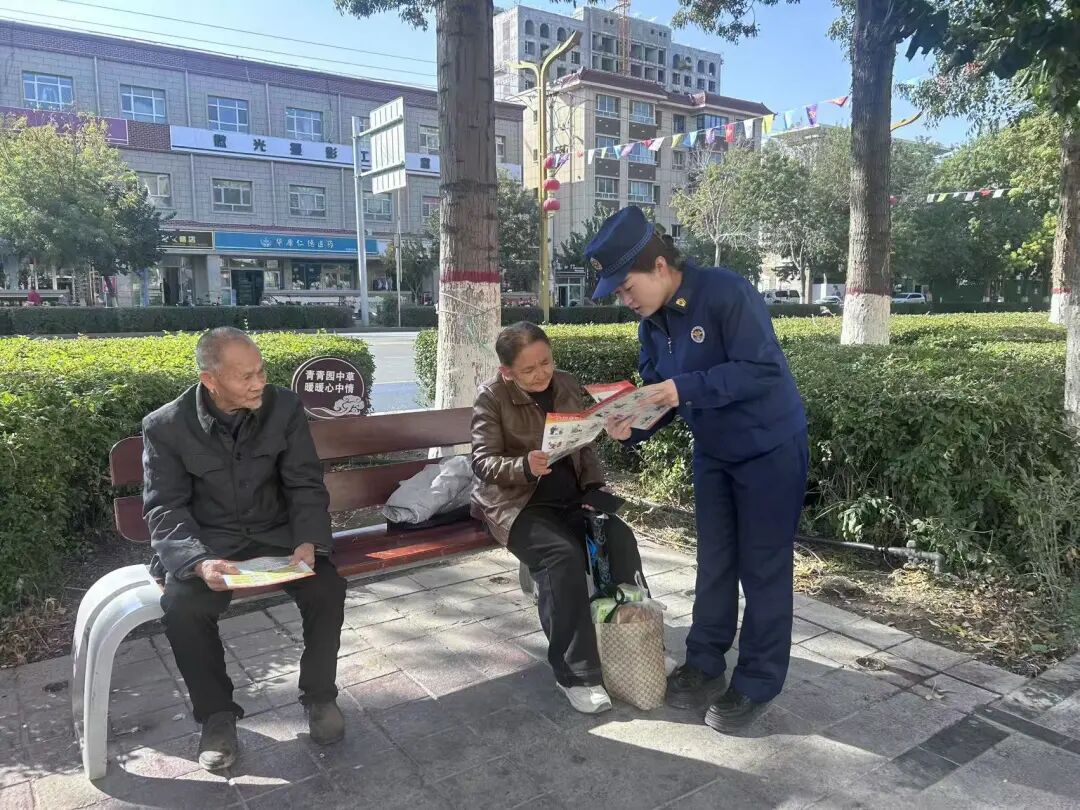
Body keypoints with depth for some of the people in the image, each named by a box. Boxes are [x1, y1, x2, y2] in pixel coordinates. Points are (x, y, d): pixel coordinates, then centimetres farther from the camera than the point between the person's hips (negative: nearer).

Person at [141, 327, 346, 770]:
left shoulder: (285, 407, -8)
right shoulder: (166, 426, -12)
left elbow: (306, 485, -5)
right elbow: (165, 508, -11)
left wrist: (308, 541, -23)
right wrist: (199, 561, -30)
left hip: (277, 533, 1)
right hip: (206, 541, -1)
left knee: (328, 589, -22)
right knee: (182, 608, -28)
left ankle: (319, 695, 4)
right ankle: (217, 713, -1)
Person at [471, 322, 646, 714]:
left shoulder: (568, 386, 7)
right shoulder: (492, 396, -7)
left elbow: (584, 447, 13)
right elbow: (483, 462, -13)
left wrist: (595, 487, -4)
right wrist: (525, 466, -32)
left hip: (570, 495, 5)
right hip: (517, 501, -5)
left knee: (620, 540, -21)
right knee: (563, 556, -30)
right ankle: (576, 673, -18)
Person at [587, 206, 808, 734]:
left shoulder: (727, 293, -24)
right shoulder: (652, 324, -1)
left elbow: (763, 369, -30)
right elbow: (658, 396, 2)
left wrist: (685, 389, -35)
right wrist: (630, 427, -18)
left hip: (769, 450, -7)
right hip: (712, 453, 7)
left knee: (763, 569, 3)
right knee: (714, 564, 15)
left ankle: (757, 684, 17)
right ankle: (705, 665, 29)